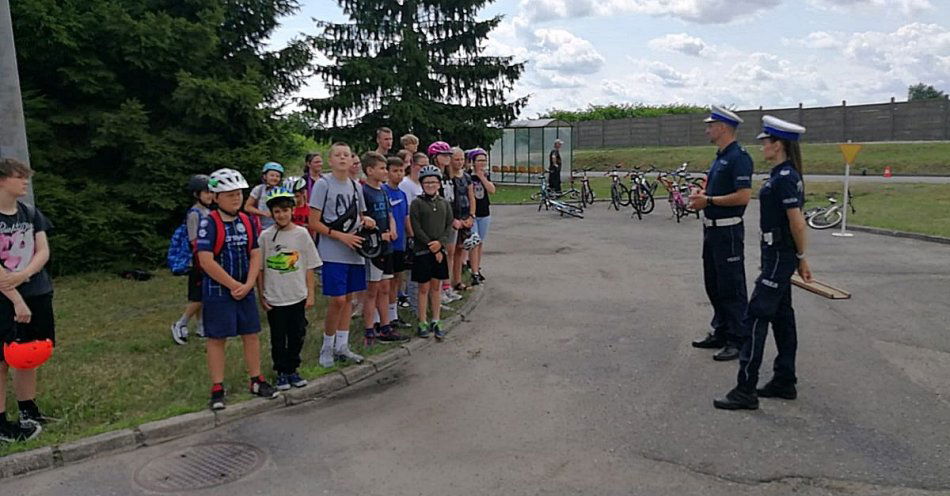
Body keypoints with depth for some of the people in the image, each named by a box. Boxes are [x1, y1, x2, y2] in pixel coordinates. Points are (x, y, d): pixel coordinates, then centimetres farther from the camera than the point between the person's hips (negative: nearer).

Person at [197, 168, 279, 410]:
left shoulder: (247, 221, 5)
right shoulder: (209, 223, -12)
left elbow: (255, 254, 5)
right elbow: (206, 261, -18)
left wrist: (248, 284, -9)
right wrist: (234, 286, -15)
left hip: (245, 290, 5)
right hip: (217, 290, -5)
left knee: (252, 335, 10)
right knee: (217, 338, 3)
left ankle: (256, 381, 24)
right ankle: (217, 389, 13)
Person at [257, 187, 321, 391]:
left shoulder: (301, 234, -2)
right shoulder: (265, 236, -4)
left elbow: (309, 267, 1)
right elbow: (259, 269, 1)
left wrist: (310, 294, 0)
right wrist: (261, 296, 0)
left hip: (298, 297, 1)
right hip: (274, 299, -1)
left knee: (297, 335, 10)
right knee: (278, 338, 8)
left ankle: (292, 370, 25)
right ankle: (281, 373, 21)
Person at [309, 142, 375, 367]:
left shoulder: (355, 186, 12)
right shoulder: (323, 184, -6)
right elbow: (314, 223, -10)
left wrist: (366, 221, -2)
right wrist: (341, 236, -18)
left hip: (354, 252, 6)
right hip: (333, 253, -6)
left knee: (348, 298, 10)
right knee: (337, 300, -8)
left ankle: (342, 345, 22)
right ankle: (327, 346, 10)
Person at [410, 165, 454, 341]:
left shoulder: (444, 203, 8)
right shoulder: (416, 204, -5)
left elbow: (449, 226, 4)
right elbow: (416, 229, -10)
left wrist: (440, 242, -12)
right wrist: (432, 247, -13)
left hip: (439, 250, 4)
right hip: (422, 251, -4)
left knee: (436, 287, 10)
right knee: (424, 287, 2)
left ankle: (435, 322, 17)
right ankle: (422, 323, 11)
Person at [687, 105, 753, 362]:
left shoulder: (738, 157, -16)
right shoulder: (720, 157, 14)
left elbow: (743, 196, -23)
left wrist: (709, 201, -18)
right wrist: (701, 195, 4)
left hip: (728, 231, -10)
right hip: (712, 228, 10)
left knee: (731, 288, -3)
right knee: (713, 284, 16)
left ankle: (737, 341, 6)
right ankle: (720, 332, 27)